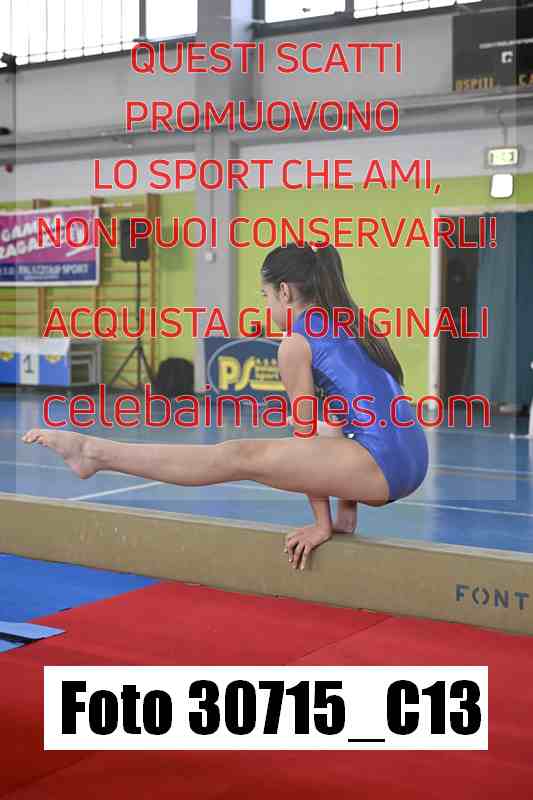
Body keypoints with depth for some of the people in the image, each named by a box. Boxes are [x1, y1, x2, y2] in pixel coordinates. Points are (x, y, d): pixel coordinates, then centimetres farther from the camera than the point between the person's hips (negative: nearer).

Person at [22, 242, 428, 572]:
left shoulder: (296, 343, -2)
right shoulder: (350, 323, 24)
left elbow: (305, 434, 0)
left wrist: (321, 522, 4)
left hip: (380, 464, -8)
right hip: (410, 461, 8)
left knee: (238, 458, -4)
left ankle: (95, 452, 2)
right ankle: (346, 515, 31)